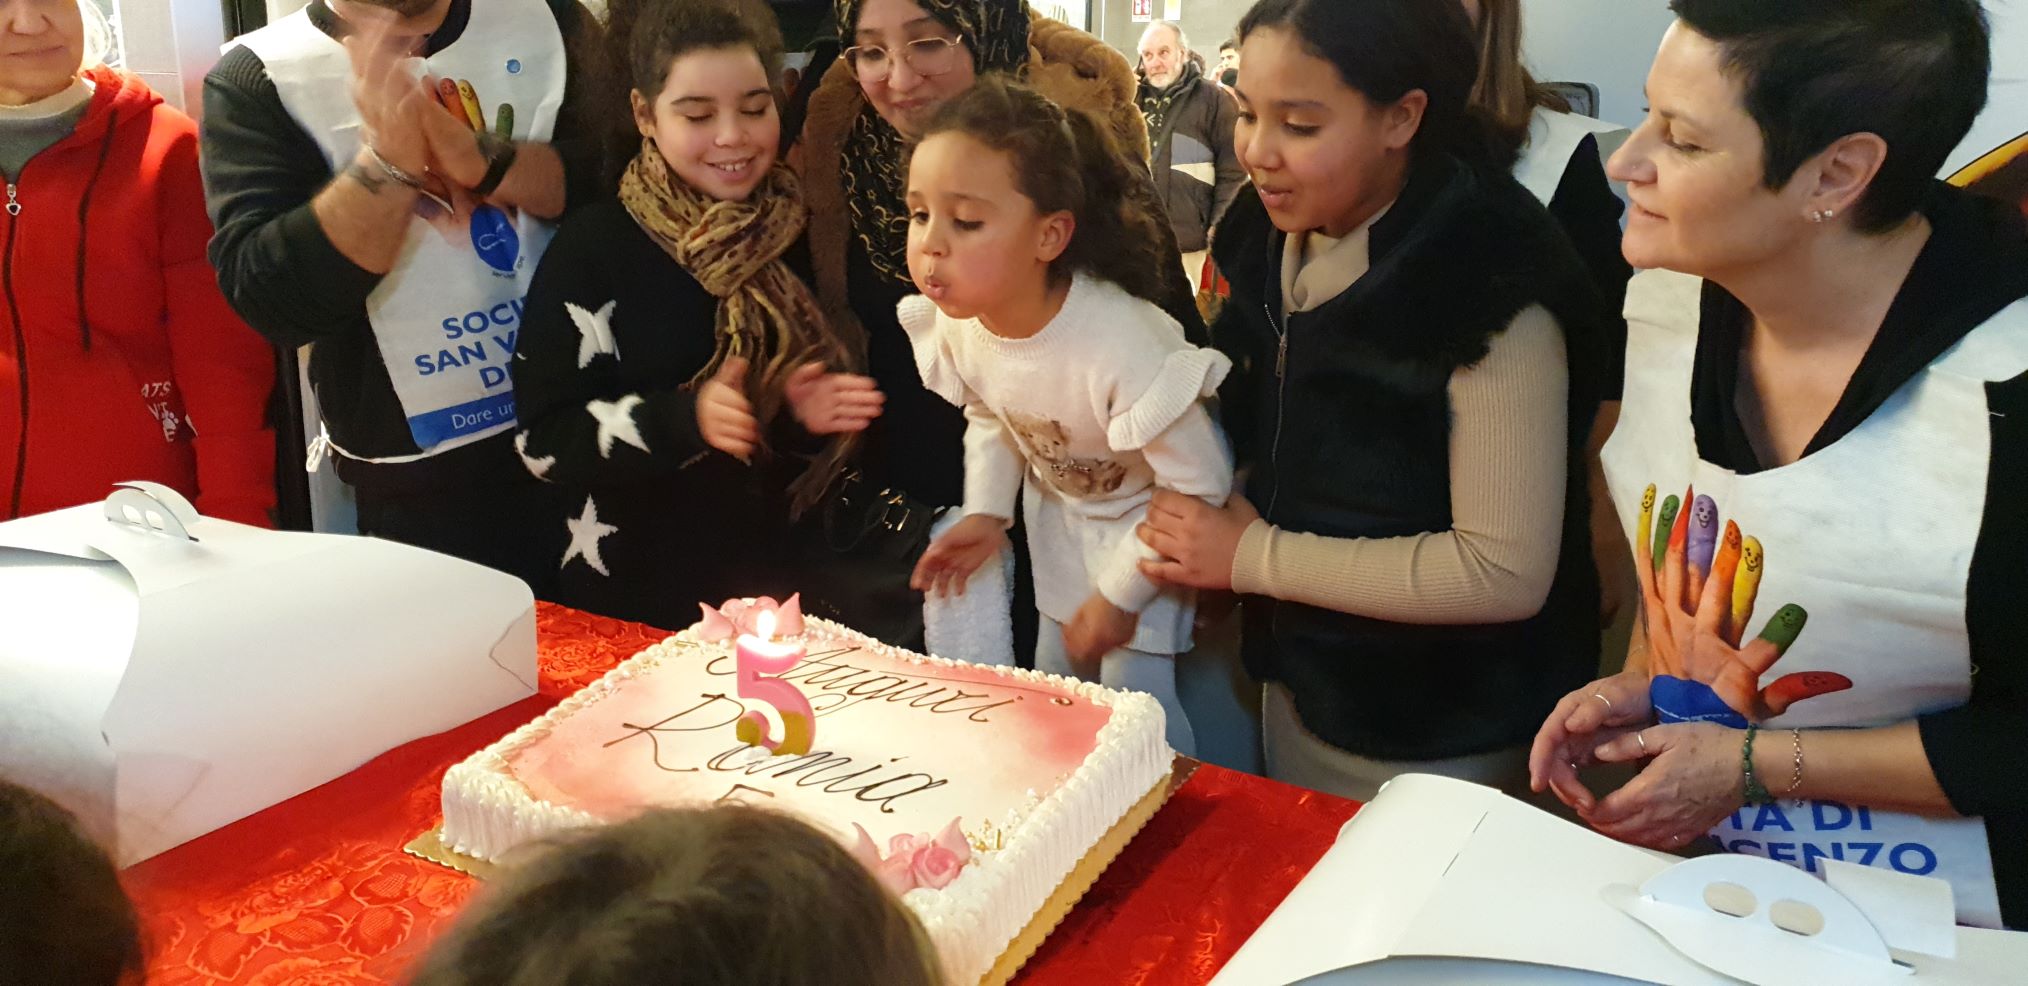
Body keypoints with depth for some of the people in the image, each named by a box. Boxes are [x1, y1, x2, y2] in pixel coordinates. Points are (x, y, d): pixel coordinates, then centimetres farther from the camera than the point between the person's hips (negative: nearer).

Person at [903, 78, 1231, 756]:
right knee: (1050, 695, 16)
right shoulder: (952, 324, -19)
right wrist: (987, 513, -8)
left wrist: (1120, 593, -19)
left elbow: (1199, 486, -27)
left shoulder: (1122, 347, -39)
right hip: (1059, 514, 6)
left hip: (1151, 525, -6)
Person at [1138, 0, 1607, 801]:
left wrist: (1255, 557, -21)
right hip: (1297, 689, 7)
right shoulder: (1266, 238, -3)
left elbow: (1508, 572, -25)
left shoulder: (1491, 289, -24)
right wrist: (1201, 534, -8)